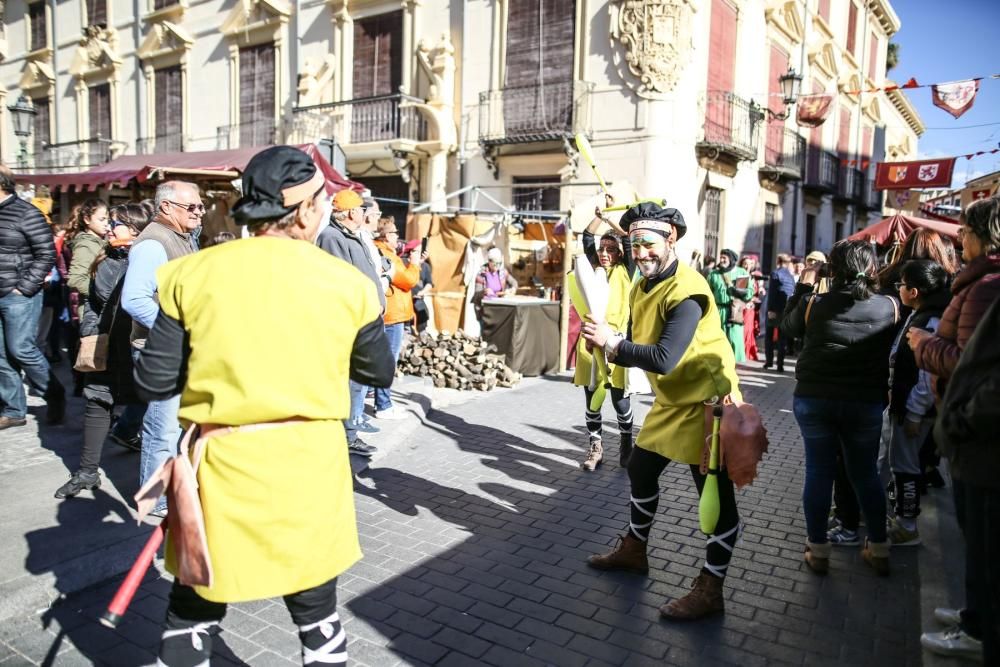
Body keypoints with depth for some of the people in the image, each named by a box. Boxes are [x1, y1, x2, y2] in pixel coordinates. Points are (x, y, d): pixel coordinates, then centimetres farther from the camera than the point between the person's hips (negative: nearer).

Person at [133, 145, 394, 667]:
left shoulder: (192, 274, -5)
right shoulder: (347, 283, -6)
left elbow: (152, 382, -2)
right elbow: (379, 374, 7)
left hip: (220, 464, 1)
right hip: (309, 465, 0)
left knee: (194, 607, 22)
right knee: (316, 606, 20)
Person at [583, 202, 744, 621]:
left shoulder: (686, 291, -24)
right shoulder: (642, 287, 5)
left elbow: (664, 359, -32)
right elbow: (642, 347, 7)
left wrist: (612, 342, -23)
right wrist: (614, 347, -14)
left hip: (705, 402, -10)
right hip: (672, 401, 10)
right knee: (641, 471, 20)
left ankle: (710, 591, 11)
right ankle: (633, 550, 40)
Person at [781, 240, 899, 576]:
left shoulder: (814, 305, -11)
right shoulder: (888, 306, -9)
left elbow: (788, 326, 7)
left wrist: (803, 287, 15)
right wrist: (875, 284, 16)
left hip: (813, 399, -1)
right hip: (866, 403, 1)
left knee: (818, 472, 8)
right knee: (865, 474, 17)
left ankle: (818, 551, 17)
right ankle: (879, 549, 28)